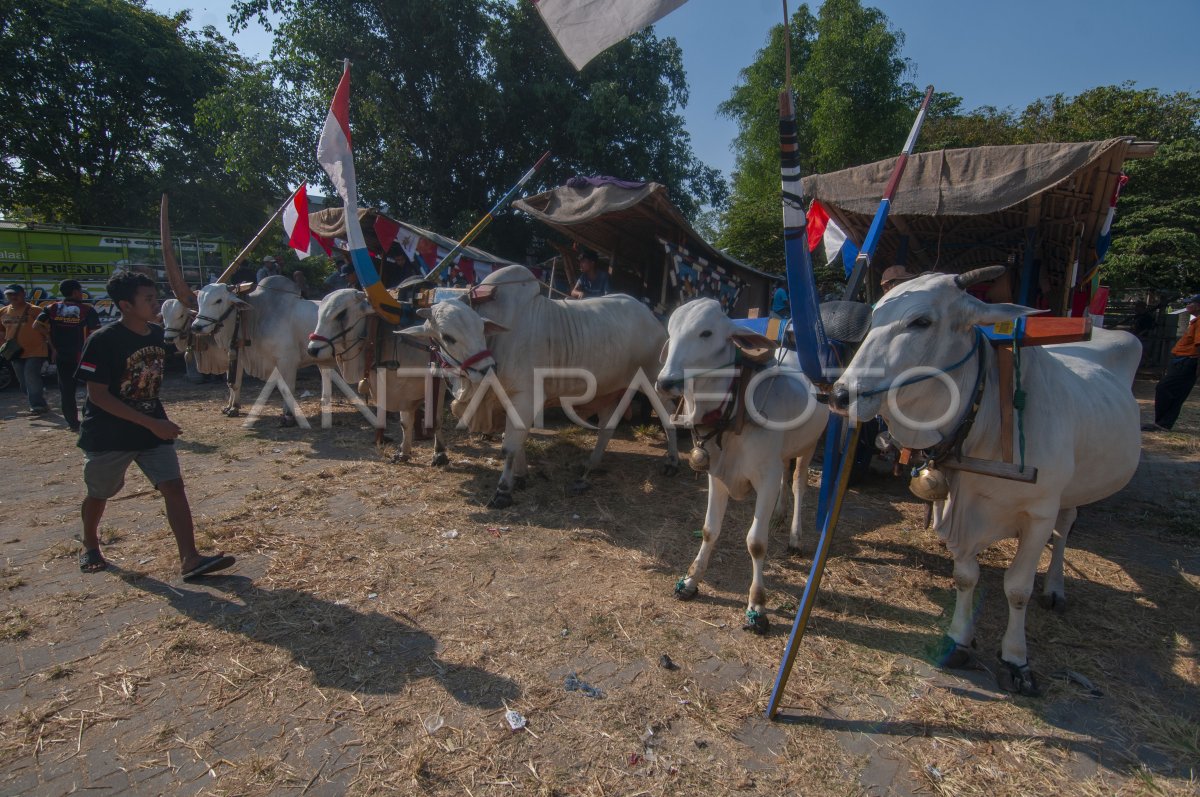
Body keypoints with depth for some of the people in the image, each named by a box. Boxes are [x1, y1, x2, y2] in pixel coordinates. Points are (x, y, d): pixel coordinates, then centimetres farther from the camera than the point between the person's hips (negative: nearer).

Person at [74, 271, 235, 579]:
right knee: (99, 494, 17)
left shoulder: (159, 334, -3)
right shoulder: (103, 340, -20)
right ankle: (90, 546, 45)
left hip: (153, 428, 4)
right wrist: (151, 423, -25)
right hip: (109, 433, -4)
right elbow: (97, 395, -21)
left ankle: (190, 559, -9)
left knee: (174, 486, -8)